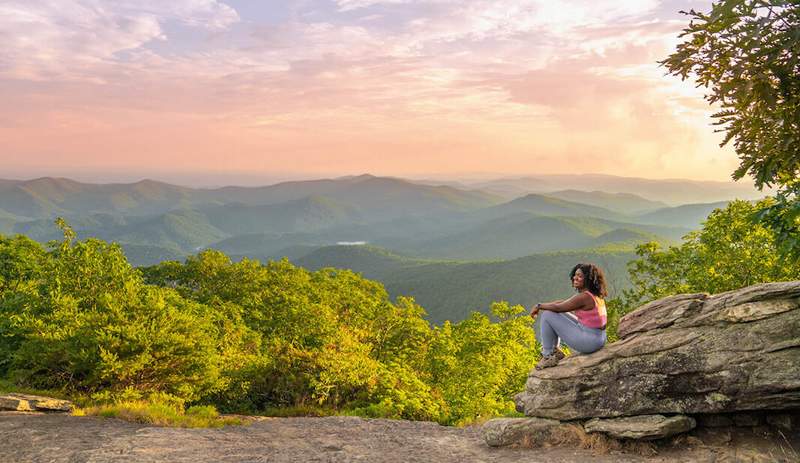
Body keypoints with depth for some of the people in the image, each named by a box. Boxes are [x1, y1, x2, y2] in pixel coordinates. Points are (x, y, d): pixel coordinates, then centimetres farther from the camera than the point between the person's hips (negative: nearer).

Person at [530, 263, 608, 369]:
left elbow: (558, 307, -15)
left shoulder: (584, 297, -20)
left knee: (547, 315, -6)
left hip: (589, 342, -10)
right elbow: (564, 303, 15)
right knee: (554, 313, 18)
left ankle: (548, 356, 5)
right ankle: (555, 350, 21)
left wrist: (539, 306, 1)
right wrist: (542, 306, 8)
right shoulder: (596, 295, 9)